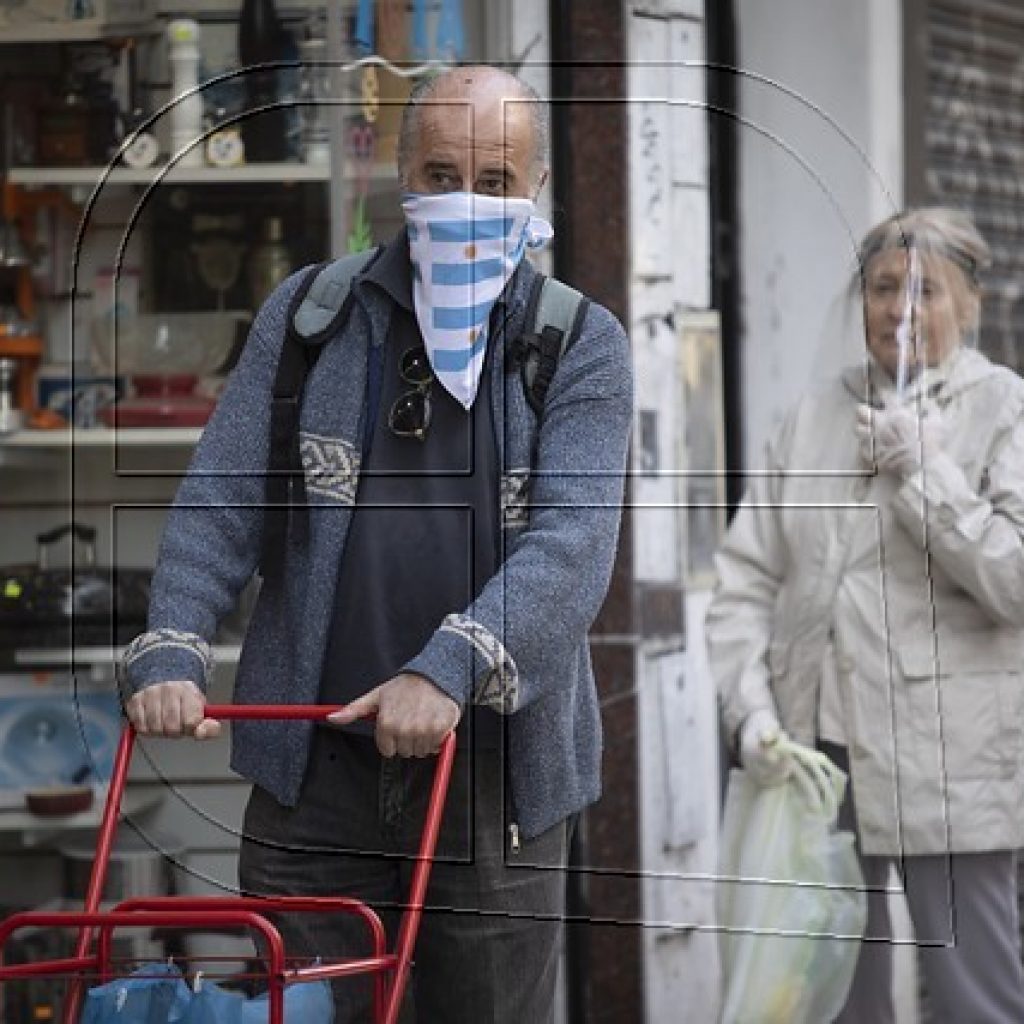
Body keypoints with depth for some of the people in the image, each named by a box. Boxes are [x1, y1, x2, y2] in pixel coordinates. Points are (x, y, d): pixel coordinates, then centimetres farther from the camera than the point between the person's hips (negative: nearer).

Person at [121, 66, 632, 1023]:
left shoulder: (584, 346, 2)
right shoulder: (305, 316, 8)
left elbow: (572, 545, -12)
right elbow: (219, 498, 3)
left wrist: (450, 668, -28)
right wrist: (169, 653, -14)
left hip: (496, 768, -1)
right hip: (315, 764, 1)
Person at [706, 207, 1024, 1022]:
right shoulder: (816, 417, 12)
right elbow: (745, 580, 9)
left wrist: (923, 469, -11)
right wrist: (750, 710, -4)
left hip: (947, 762, -4)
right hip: (811, 751, 4)